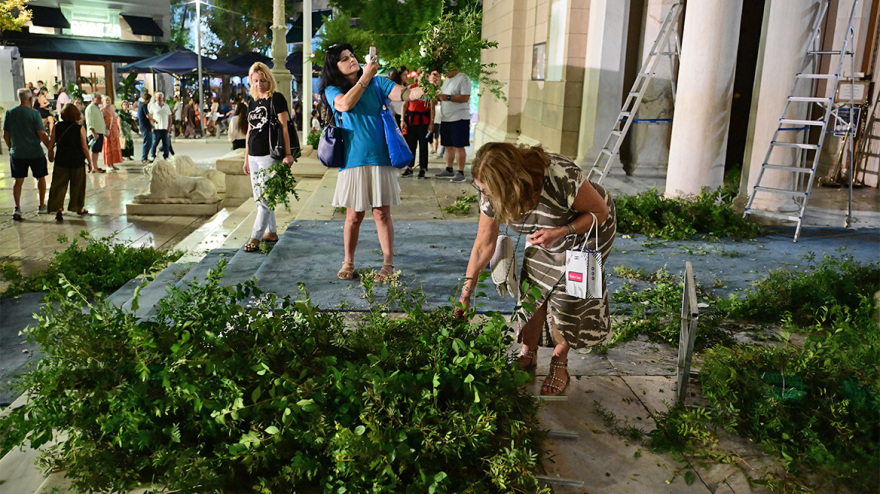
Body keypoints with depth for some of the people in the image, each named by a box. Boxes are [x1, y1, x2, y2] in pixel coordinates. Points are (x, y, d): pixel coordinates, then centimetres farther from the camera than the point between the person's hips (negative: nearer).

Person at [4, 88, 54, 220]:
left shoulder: (9, 113, 1)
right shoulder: (34, 113, -11)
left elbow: (5, 135, 5)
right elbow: (42, 135, -13)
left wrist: (11, 148, 19)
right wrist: (50, 149, -4)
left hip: (17, 153, 3)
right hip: (35, 153, -3)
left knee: (18, 180, 8)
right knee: (41, 178, 16)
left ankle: (17, 208, -4)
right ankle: (42, 205, 24)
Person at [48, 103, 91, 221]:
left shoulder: (57, 127, -2)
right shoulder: (80, 128, -9)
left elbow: (52, 144, 2)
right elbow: (84, 147, -8)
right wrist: (89, 160, 2)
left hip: (61, 159, 1)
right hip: (77, 160, -1)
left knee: (59, 184, 5)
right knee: (77, 185, 12)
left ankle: (58, 208, -7)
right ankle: (79, 208, 24)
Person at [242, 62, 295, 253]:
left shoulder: (276, 99, -3)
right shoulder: (252, 103, 16)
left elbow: (284, 127, -9)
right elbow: (249, 132, 19)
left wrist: (288, 154, -15)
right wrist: (246, 159, 18)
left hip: (270, 155, -8)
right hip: (254, 156, 8)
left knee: (265, 198, -7)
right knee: (260, 199, 11)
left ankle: (255, 237, -3)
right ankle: (271, 232, 22)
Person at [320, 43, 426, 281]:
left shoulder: (376, 83, 5)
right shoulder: (332, 90, 5)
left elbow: (402, 93, -11)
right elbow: (346, 104, -18)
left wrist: (421, 91, -31)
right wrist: (364, 78, -20)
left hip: (379, 158, 0)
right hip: (352, 161, 0)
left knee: (382, 213, 2)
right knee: (354, 216, 6)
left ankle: (388, 264, 11)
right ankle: (348, 262, 23)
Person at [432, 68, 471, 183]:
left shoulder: (463, 79, -9)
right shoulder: (446, 79, 17)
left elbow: (465, 97, -19)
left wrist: (448, 97, -22)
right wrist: (437, 96, 3)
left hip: (459, 118, -8)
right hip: (446, 118, 8)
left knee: (459, 146, -6)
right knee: (449, 146, 13)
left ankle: (460, 173, -3)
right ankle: (449, 170, 22)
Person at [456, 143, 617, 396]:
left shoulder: (561, 176, -42)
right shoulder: (490, 195, -24)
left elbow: (600, 212, -25)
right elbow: (484, 244, -11)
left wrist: (560, 232, -39)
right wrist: (467, 288, -10)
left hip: (589, 230, -5)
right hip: (546, 234, 5)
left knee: (566, 296, -8)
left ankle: (560, 363, 11)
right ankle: (528, 354, 18)